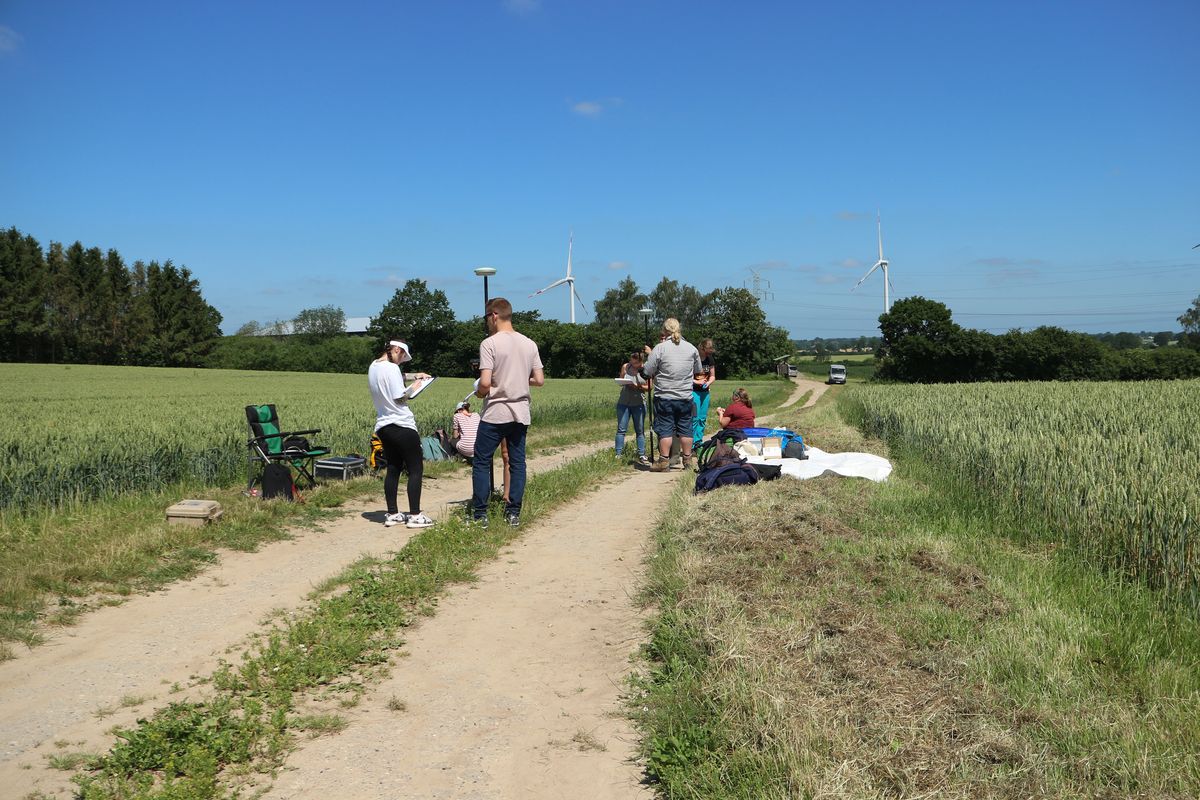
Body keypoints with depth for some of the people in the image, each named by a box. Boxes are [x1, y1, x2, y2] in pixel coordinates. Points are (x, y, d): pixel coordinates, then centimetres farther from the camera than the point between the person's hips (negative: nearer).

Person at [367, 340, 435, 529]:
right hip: (401, 426, -9)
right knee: (416, 470, -1)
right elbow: (400, 398, -18)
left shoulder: (374, 366, 9)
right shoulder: (391, 368, -17)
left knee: (393, 469, 13)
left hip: (383, 426, 9)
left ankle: (392, 514, 14)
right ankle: (414, 515, -1)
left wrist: (413, 376, 16)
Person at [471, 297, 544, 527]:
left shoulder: (489, 343, -11)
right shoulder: (529, 344, 5)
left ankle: (479, 514, 6)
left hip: (494, 413, -5)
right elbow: (539, 380, 5)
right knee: (517, 463, 9)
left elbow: (485, 382, -18)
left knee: (481, 462, 5)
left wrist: (479, 392, 3)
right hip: (521, 413, 5)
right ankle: (513, 513, 11)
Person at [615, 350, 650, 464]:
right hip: (624, 403, 1)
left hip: (639, 403, -1)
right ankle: (618, 454, -1)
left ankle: (641, 455, 11)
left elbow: (649, 387, -1)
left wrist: (638, 386, -18)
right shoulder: (625, 367, 2)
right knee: (621, 429, -3)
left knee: (640, 430, 5)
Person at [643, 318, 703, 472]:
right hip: (686, 396, 3)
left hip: (664, 397, -3)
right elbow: (698, 372, 14)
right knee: (685, 428, 11)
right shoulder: (691, 348, 3)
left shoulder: (659, 348, -9)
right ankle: (687, 460, 17)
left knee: (665, 429, 3)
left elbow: (648, 373, -7)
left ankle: (664, 461, 5)